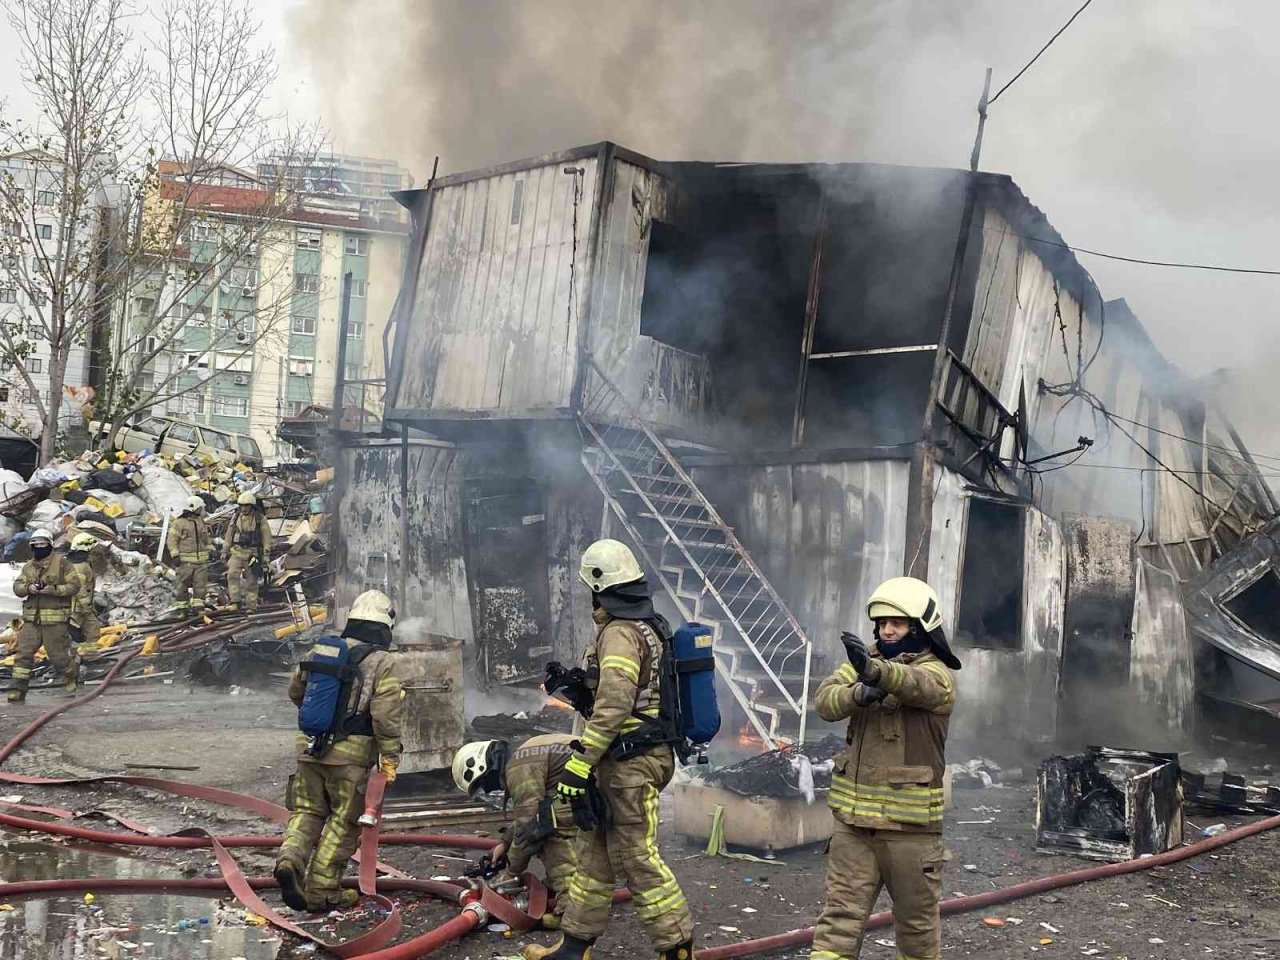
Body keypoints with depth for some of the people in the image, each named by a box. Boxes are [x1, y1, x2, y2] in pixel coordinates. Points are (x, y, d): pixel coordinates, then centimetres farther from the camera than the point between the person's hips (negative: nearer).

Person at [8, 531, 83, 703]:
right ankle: (18, 690, 0)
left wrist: (54, 590, -20)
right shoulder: (28, 566, 13)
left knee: (58, 654, 3)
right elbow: (17, 586, 6)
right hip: (31, 618, 4)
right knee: (24, 652, -3)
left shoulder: (61, 562, -3)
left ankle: (72, 674, 32)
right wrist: (28, 588, -16)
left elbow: (74, 585, -6)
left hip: (55, 619, -4)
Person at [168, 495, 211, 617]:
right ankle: (182, 608, 10)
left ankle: (198, 607, 4)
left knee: (200, 585, 0)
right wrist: (175, 555, -14)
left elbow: (206, 538, 24)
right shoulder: (179, 522, -6)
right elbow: (172, 540, -8)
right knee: (184, 585, 2)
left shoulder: (201, 521, 13)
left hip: (201, 561, 5)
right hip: (185, 560, -5)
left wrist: (210, 550, 18)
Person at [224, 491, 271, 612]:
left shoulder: (260, 518, -4)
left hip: (253, 554, -3)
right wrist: (224, 552, 14)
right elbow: (229, 535, 14)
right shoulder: (236, 517, 7)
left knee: (251, 581, 1)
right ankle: (235, 602, -17)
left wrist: (266, 555, -8)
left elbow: (266, 537, -3)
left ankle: (251, 606, 9)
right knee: (232, 575, -18)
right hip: (237, 552, 3)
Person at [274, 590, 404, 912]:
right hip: (351, 753, -4)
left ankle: (290, 859, -5)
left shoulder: (319, 650, 8)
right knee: (343, 822, 8)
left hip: (309, 745, 4)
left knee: (308, 811, 19)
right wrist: (390, 758, -5)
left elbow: (295, 691, 21)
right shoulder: (383, 662, -7)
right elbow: (385, 716, -14)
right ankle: (322, 891, 12)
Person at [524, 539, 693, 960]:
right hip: (640, 755, 10)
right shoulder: (649, 627, 14)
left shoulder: (619, 633, -17)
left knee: (636, 857, -5)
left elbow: (612, 708, -25)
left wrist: (579, 764, -24)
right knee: (596, 850, 15)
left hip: (629, 762, -10)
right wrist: (577, 686, 23)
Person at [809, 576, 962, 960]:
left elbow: (915, 684, -31)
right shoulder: (862, 664, 7)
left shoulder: (938, 675, -7)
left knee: (917, 921, 13)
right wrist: (858, 693, -32)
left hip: (909, 822, -3)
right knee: (840, 914, 2)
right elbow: (825, 701, -9)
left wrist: (874, 669, -52)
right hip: (854, 817, 4)